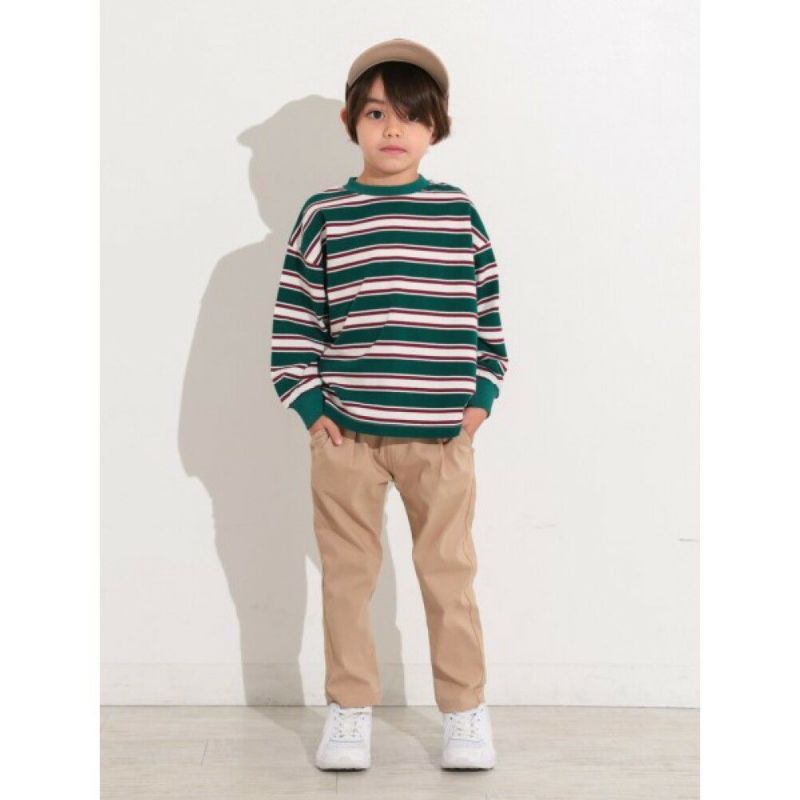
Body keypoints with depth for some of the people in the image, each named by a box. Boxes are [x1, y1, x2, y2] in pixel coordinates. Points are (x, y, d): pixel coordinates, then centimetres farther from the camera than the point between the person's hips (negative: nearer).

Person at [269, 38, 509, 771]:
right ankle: (350, 709, 25)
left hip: (443, 435, 0)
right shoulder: (324, 215, 1)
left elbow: (488, 312, 9)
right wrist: (309, 405, -3)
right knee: (346, 576, 10)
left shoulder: (460, 213, 4)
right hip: (346, 434, 0)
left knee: (449, 575, 8)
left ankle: (466, 710, 22)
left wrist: (482, 396, 4)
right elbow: (294, 318, 2)